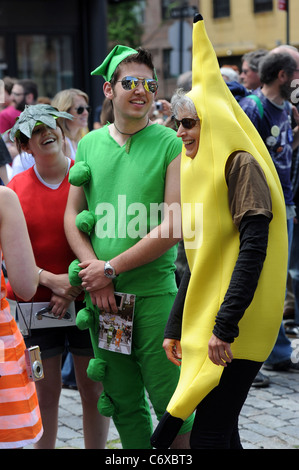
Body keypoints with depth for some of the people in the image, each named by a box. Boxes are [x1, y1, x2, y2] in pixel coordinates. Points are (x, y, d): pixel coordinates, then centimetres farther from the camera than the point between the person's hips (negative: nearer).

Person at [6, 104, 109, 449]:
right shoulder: (15, 189, 1)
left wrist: (75, 283, -13)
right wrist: (50, 280, -14)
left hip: (85, 300, -1)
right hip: (34, 302, 1)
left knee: (93, 389, 5)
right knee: (45, 392, 5)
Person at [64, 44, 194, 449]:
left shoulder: (171, 145, -5)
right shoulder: (89, 144, 9)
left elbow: (174, 229, -11)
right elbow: (73, 215, 9)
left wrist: (111, 268, -12)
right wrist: (93, 271, -7)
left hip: (153, 293, -4)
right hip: (101, 294, 4)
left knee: (170, 403, -3)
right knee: (123, 403, 13)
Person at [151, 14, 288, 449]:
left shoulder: (240, 165, -11)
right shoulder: (199, 172, 16)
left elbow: (253, 248, -20)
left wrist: (225, 325, -24)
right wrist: (174, 327, 18)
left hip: (235, 330, -8)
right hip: (203, 323, 8)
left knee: (208, 436, -9)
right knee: (221, 433, 10)